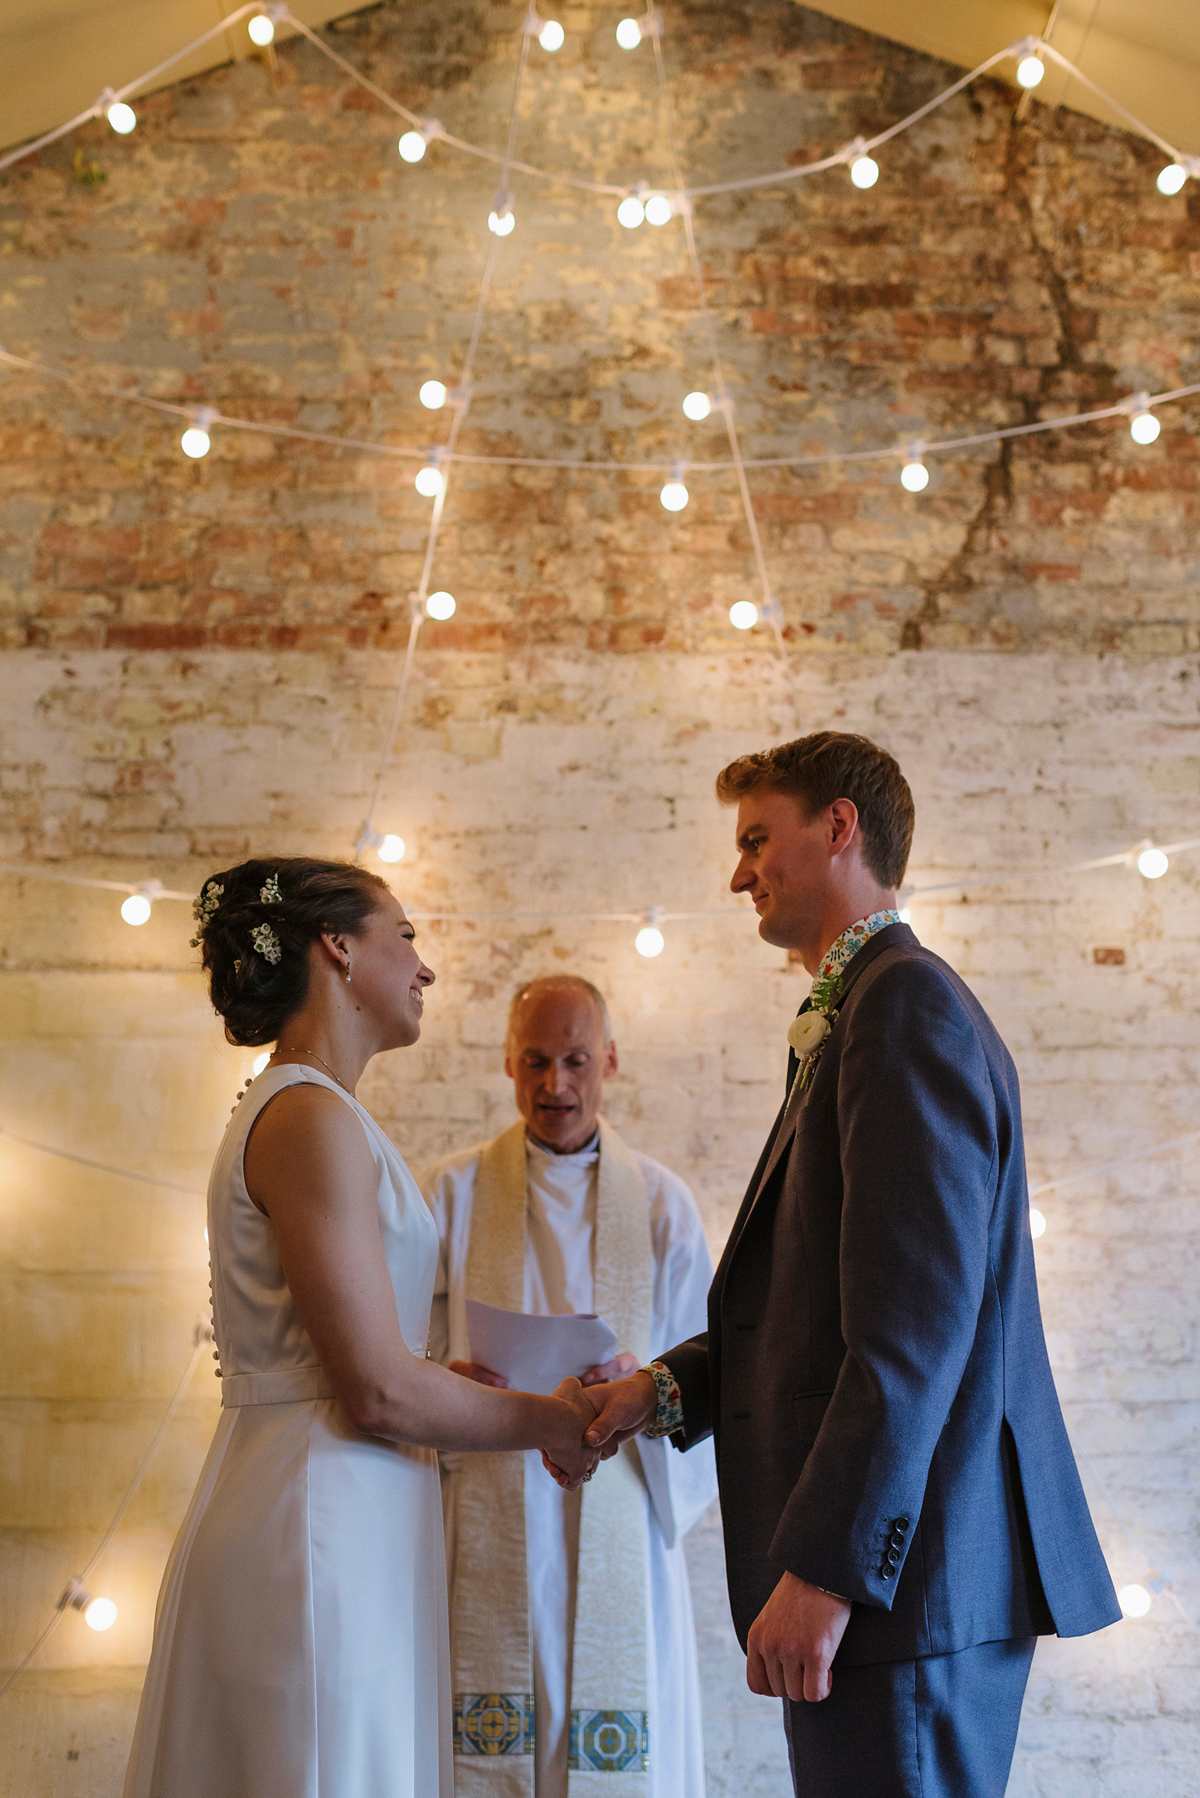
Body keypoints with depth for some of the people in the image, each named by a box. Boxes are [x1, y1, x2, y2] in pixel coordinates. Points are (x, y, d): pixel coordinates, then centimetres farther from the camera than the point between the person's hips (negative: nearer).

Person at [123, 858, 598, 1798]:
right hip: (317, 1521, -10)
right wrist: (550, 1422, -5)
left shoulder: (296, 1109, 14)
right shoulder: (313, 1117, -16)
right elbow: (379, 1393, -19)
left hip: (340, 1519, 10)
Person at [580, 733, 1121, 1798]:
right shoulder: (862, 1010, 19)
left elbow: (915, 1319, -21)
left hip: (905, 1567, -10)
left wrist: (825, 1568, -22)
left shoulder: (907, 1001, -13)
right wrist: (671, 1388, 10)